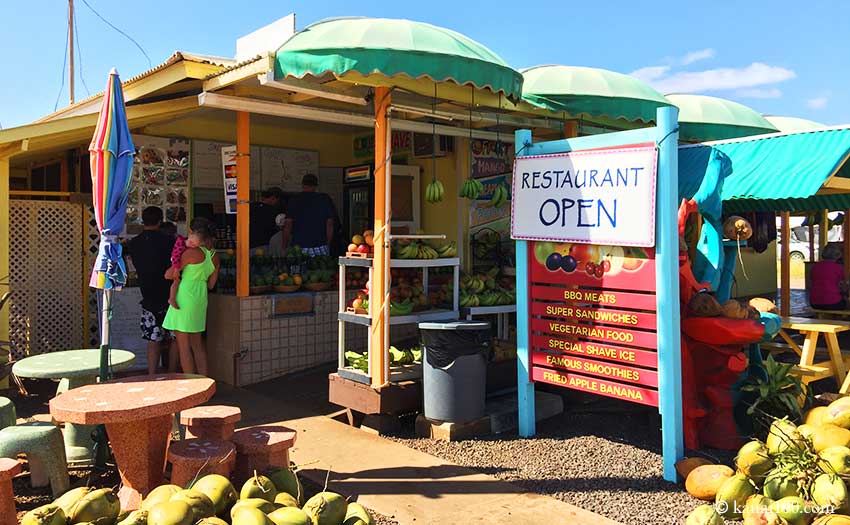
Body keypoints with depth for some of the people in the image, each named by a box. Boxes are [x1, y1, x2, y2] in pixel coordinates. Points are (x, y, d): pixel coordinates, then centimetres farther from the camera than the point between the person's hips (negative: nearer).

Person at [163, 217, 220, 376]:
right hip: (201, 299, 7)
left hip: (184, 299, -7)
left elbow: (169, 274, -10)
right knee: (197, 344, 16)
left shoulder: (192, 252, -15)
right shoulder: (214, 256, 6)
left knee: (183, 345, 0)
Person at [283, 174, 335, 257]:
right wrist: (328, 245, 15)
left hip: (298, 248, 0)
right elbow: (330, 224, 6)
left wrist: (285, 246, 8)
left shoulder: (294, 200, 2)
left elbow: (288, 226, 0)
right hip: (320, 248, 0)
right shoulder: (325, 199, 5)